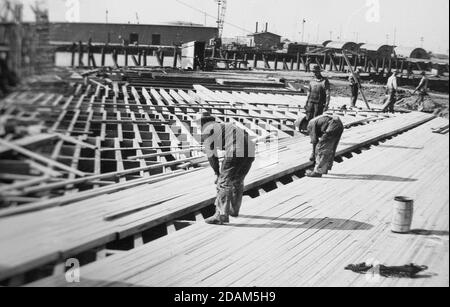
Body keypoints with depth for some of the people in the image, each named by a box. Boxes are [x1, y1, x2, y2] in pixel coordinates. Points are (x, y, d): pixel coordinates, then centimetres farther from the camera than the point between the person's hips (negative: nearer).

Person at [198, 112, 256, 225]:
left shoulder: (207, 131, 9)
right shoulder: (222, 127, 35)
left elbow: (211, 156, 8)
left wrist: (218, 173, 19)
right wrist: (221, 174, 34)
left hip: (236, 151, -8)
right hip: (250, 149, 8)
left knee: (224, 182, -3)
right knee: (238, 181, 24)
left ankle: (221, 215, -8)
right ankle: (234, 210, 38)